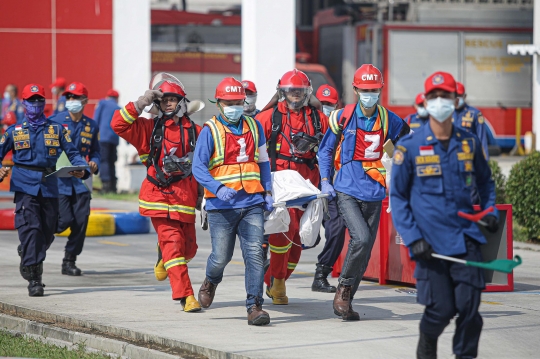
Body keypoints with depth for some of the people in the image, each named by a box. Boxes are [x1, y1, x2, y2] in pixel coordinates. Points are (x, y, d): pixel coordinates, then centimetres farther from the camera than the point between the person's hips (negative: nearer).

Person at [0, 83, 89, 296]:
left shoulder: (56, 130, 11)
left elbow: (72, 153, 5)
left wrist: (81, 169, -15)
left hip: (49, 186, 2)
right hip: (25, 185, -2)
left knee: (47, 233, 7)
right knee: (30, 229, -15)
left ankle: (28, 258, 38)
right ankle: (34, 279, -14)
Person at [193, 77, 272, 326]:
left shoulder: (254, 127, 10)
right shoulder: (210, 130, -4)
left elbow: (263, 161, 21)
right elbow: (198, 167, -9)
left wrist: (267, 192, 11)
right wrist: (219, 188, -25)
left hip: (252, 204, 3)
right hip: (222, 206, -3)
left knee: (254, 254, -9)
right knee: (221, 256, 2)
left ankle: (254, 307, -7)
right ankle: (211, 282, 37)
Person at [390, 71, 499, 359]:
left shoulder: (469, 143, 7)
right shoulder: (409, 147, -3)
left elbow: (484, 181, 24)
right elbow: (397, 197, 1)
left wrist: (490, 211, 8)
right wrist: (413, 238, -7)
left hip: (466, 238, 3)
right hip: (430, 243, -2)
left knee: (469, 306, -6)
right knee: (440, 309, -2)